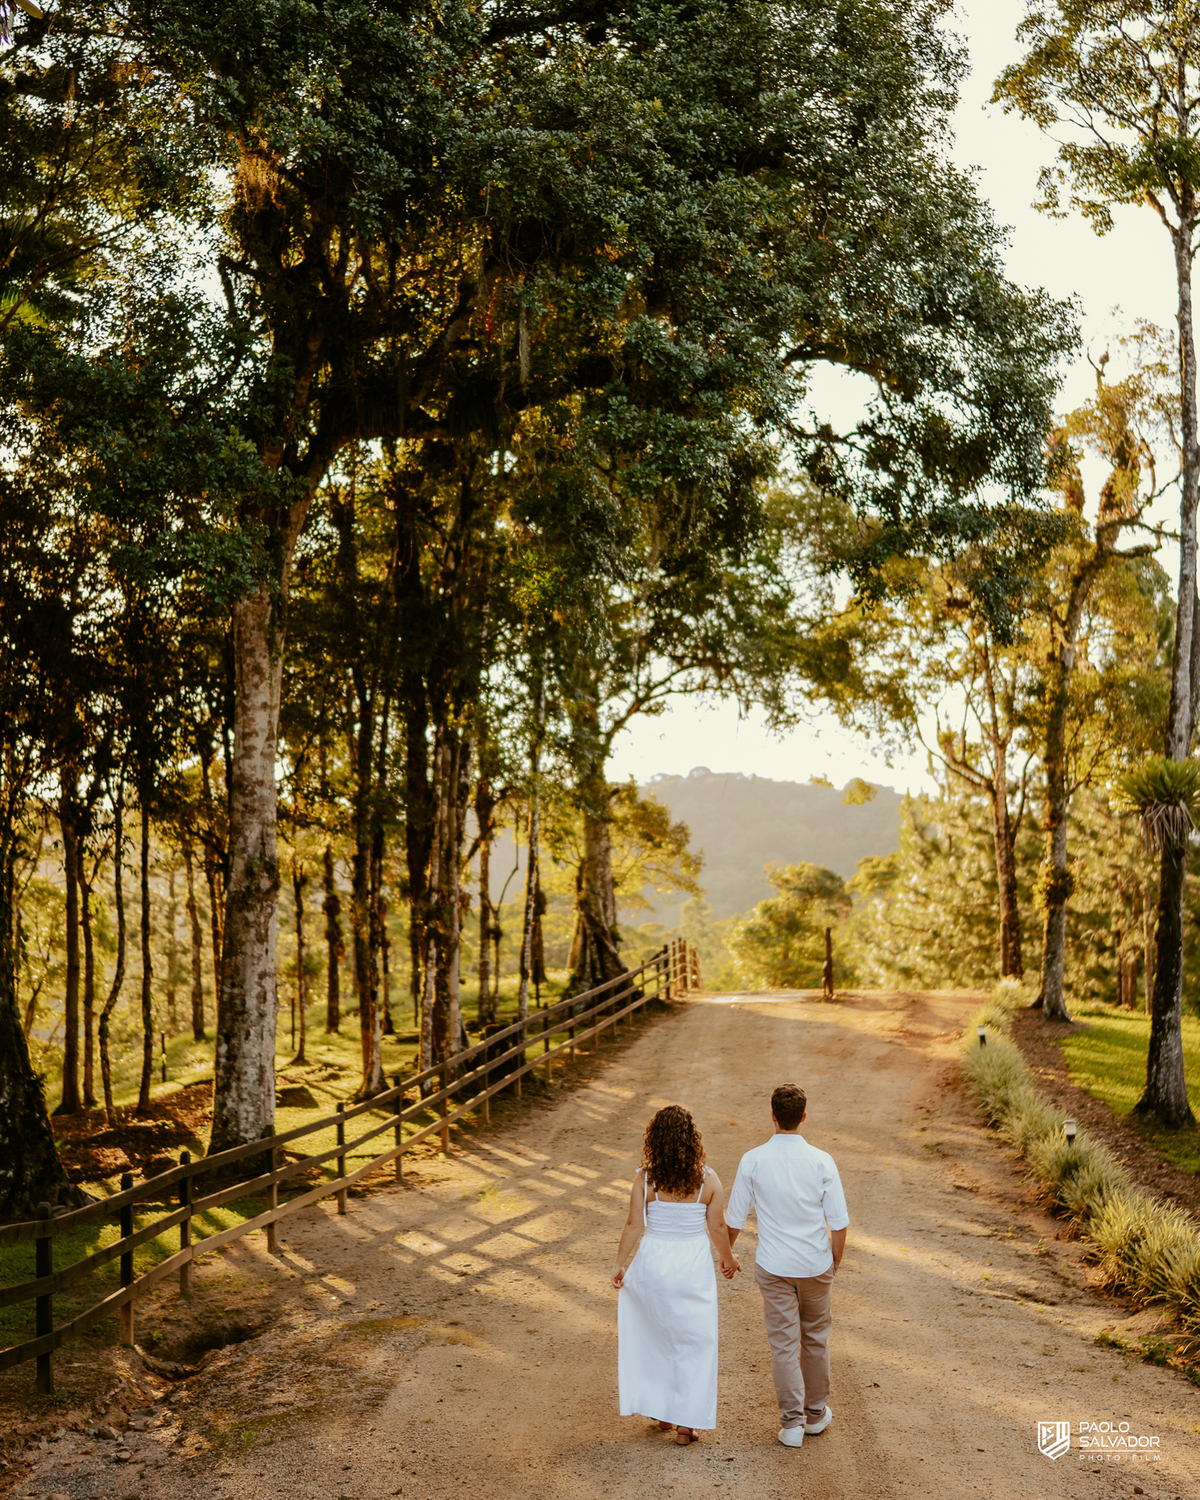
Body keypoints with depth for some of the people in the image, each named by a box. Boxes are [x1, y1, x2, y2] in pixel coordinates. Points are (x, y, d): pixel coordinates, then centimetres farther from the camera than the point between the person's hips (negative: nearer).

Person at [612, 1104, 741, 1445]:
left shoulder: (646, 1178, -11)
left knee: (655, 1337, 21)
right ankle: (685, 1422, 15)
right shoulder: (707, 1179, -12)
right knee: (694, 1343, 12)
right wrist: (728, 1259, 14)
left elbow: (633, 1224, -7)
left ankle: (660, 1410, 28)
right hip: (694, 1266, -1)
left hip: (653, 1263, 1)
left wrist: (620, 1264, 5)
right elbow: (718, 1228, -5)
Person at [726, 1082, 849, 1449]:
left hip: (773, 1267, -1)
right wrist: (835, 1260, 10)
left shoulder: (753, 1161, -11)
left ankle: (792, 1422, 9)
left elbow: (736, 1219, -4)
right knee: (815, 1338, 19)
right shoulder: (821, 1162, -11)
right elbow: (839, 1222, -7)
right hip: (816, 1264, 1)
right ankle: (816, 1413, 31)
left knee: (783, 1343, 8)